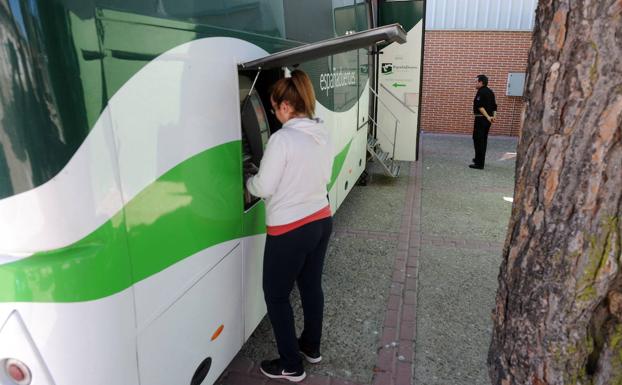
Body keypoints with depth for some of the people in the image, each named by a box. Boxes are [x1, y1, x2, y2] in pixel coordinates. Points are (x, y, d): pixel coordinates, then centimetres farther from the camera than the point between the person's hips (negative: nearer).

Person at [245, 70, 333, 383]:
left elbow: (263, 188, -16)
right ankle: (311, 347, 42)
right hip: (321, 220, 8)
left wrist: (248, 182, 5)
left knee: (276, 294, 11)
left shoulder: (282, 139, -22)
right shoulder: (323, 135, 2)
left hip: (290, 230, -8)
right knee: (311, 285, 23)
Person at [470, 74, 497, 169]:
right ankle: (480, 159, 32)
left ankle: (479, 163, -9)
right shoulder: (490, 92, 16)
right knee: (483, 140, 19)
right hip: (487, 119, 9)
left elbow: (480, 106, -23)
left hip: (481, 119, -9)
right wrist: (494, 116, 3)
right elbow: (494, 105, 12)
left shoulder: (481, 92, -13)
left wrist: (487, 117, -23)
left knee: (478, 140, -7)